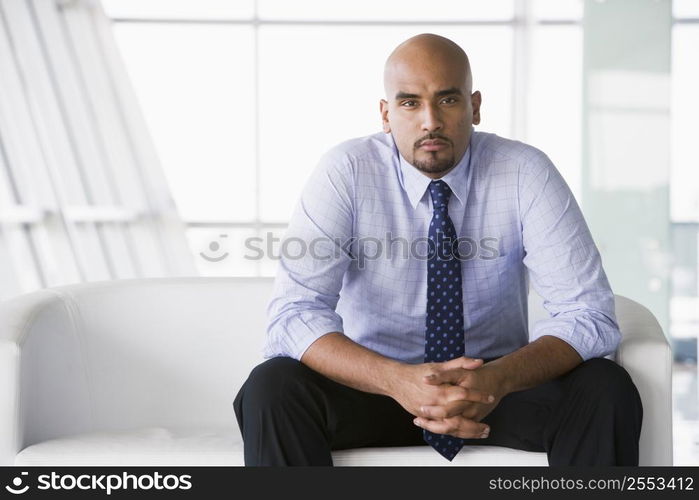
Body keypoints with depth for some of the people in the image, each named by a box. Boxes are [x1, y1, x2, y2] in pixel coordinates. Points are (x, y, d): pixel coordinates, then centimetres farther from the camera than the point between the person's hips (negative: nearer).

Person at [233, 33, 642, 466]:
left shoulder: (525, 173, -11)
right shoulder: (346, 173, -12)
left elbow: (590, 315, -15)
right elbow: (293, 316, -20)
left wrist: (499, 378, -35)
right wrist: (397, 380, -38)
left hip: (496, 384, 1)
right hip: (377, 381, 0)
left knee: (608, 390, -26)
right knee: (270, 388, -28)